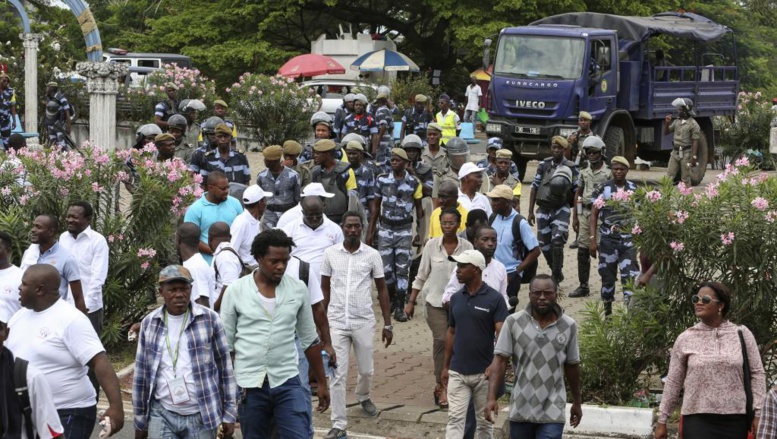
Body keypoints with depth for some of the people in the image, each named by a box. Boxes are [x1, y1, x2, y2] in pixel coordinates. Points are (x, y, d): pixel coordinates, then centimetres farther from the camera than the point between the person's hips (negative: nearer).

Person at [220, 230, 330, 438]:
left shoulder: (298, 289, 2)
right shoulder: (235, 291, -3)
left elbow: (309, 340, 11)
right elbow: (225, 344, 3)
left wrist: (322, 382, 13)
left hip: (287, 382, 1)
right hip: (249, 385, -1)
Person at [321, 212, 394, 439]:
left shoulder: (372, 255, -3)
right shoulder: (330, 254, -1)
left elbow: (382, 289, 4)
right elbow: (324, 289, 6)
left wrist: (388, 324, 2)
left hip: (364, 322, 1)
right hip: (336, 322, -1)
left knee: (366, 370, 16)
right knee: (337, 375, -3)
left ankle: (363, 397, 49)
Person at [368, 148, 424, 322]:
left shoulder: (414, 183, -3)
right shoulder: (382, 180, 0)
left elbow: (419, 208, 5)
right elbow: (376, 205, 8)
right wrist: (370, 231, 6)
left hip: (405, 229, -1)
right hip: (385, 228, 1)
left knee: (402, 268, -2)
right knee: (385, 268, 1)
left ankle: (400, 307, 3)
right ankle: (391, 297, 27)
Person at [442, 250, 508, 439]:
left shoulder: (494, 299, -9)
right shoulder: (456, 298, 7)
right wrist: (446, 365, 13)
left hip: (483, 373, -3)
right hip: (457, 372, 3)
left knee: (485, 420, 10)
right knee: (455, 418, -4)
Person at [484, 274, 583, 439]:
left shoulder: (569, 326, -1)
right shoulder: (513, 322, -5)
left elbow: (572, 366, 10)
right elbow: (500, 360, -7)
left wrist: (577, 402, 16)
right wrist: (491, 398, -17)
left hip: (552, 413, -1)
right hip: (520, 410, 1)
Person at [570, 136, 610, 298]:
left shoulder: (608, 173, -4)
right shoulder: (584, 172, 11)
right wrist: (574, 217, 13)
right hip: (584, 213, 5)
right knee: (583, 250, 6)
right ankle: (583, 286, 14)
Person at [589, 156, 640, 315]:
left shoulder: (634, 190, 5)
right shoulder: (603, 189, 0)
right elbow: (594, 214, 2)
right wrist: (592, 239, -6)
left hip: (628, 240, 0)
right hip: (608, 240, 0)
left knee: (630, 276, -8)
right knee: (607, 276, 8)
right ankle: (607, 311, 23)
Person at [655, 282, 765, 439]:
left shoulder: (742, 334, 4)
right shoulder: (685, 339, 5)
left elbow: (757, 373, 5)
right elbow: (673, 382, 8)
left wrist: (758, 414, -3)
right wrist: (662, 421, 8)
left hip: (735, 420, 1)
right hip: (698, 419, -1)